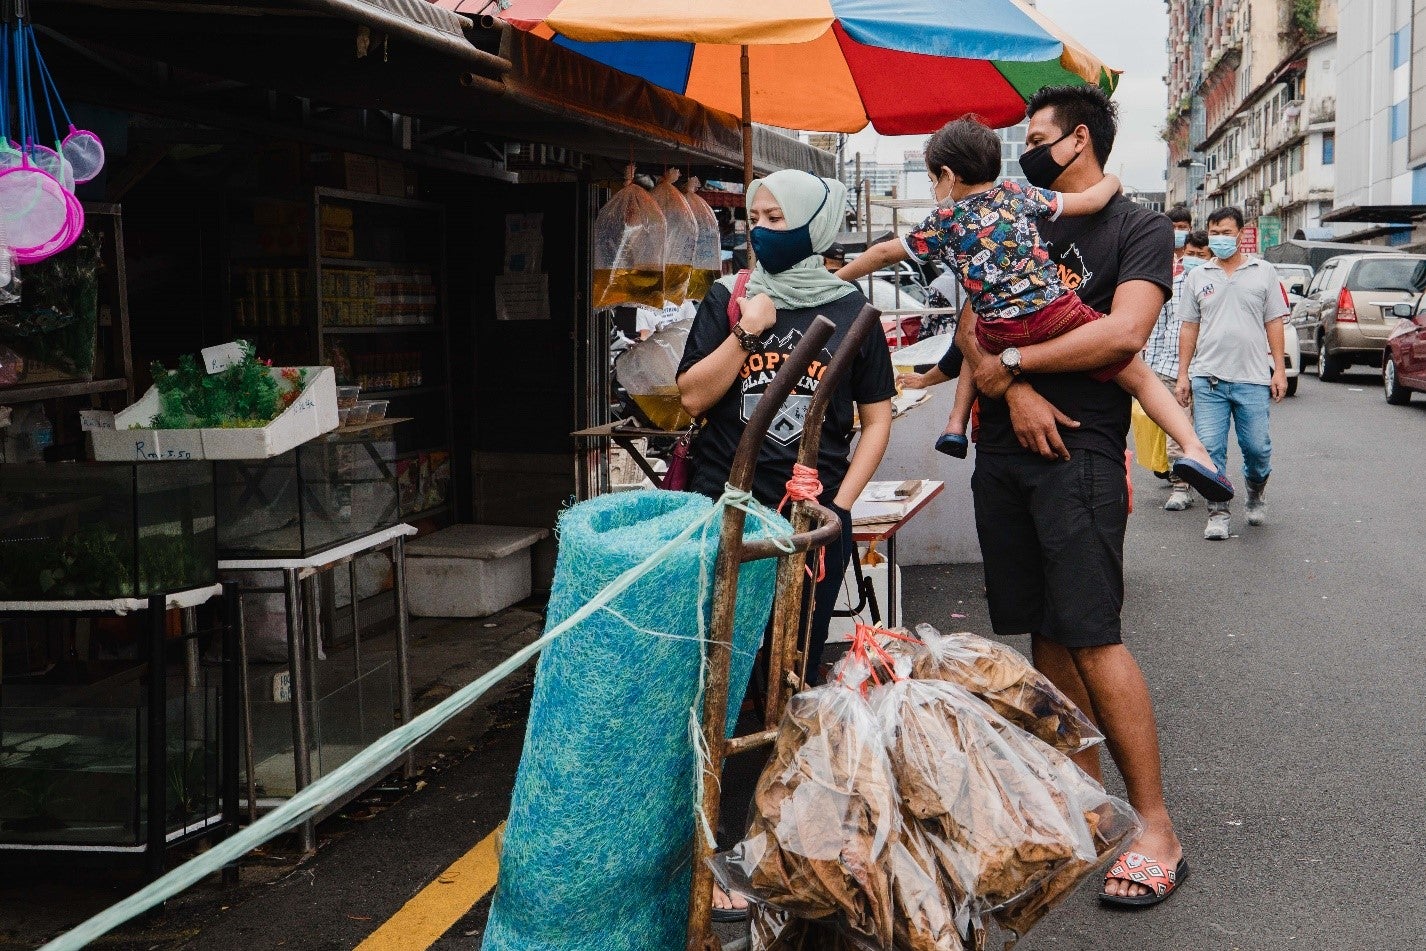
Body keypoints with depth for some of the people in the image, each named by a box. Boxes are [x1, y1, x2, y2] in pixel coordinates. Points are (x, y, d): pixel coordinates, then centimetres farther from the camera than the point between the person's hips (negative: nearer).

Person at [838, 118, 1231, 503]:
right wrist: (1111, 181, 31)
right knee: (1139, 376, 9)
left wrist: (837, 278, 31)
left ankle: (956, 423, 32)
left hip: (1002, 335, 1)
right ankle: (1193, 448, -7)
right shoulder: (1018, 195, 11)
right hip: (1059, 313, -1)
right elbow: (1090, 201, 9)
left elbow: (884, 253, 17)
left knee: (977, 340, 38)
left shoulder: (943, 222, 9)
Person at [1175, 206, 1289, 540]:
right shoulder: (1197, 277, 10)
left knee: (1257, 446, 2)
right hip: (1208, 378, 1)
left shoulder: (1264, 272, 7)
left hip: (1253, 378, -1)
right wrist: (1183, 374, 6)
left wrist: (1279, 369, 0)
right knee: (1210, 449, -3)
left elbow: (1274, 323, 7)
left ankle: (1256, 493, 30)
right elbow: (1189, 328, 11)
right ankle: (1218, 512, 7)